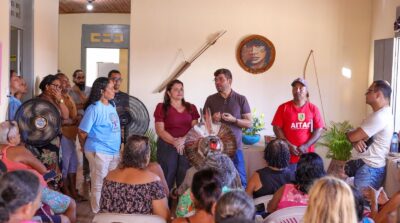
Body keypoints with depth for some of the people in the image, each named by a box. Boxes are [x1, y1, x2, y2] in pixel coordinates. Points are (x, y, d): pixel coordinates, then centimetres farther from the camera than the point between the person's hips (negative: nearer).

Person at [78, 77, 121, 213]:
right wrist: (86, 148, 2)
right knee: (99, 185, 5)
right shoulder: (94, 108, -16)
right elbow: (82, 132, -12)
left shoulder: (112, 105, 6)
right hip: (99, 152, -8)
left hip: (114, 151, 8)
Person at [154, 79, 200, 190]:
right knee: (167, 177, -2)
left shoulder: (191, 108, 12)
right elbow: (160, 130, -6)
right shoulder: (162, 107, 1)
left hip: (187, 147, 3)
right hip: (167, 146, -2)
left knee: (185, 178, 1)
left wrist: (183, 140, -14)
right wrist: (174, 142, -18)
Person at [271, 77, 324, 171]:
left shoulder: (313, 108, 6)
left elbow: (319, 130, 2)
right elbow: (277, 128, 0)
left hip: (307, 155, 1)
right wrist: (288, 145, -10)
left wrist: (306, 146, -9)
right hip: (288, 155, -1)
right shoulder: (283, 107, 4)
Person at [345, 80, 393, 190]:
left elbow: (352, 136, -20)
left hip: (369, 169, -10)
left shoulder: (380, 116, -20)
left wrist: (348, 133, 5)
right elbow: (358, 136, 14)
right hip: (365, 166, 10)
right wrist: (356, 142, -11)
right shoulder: (379, 114, 17)